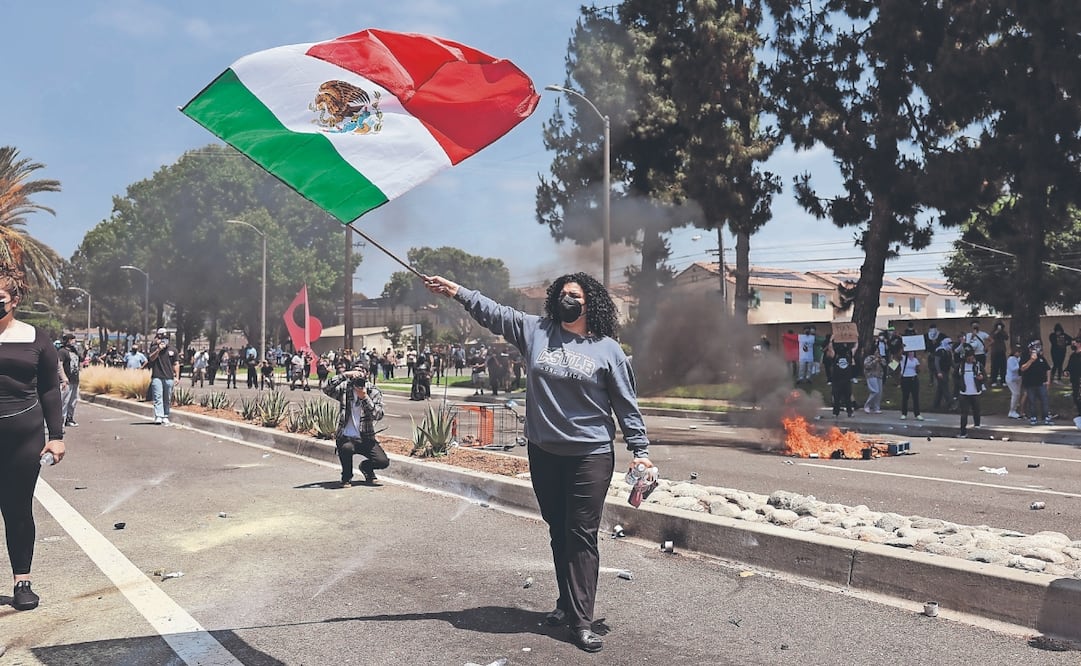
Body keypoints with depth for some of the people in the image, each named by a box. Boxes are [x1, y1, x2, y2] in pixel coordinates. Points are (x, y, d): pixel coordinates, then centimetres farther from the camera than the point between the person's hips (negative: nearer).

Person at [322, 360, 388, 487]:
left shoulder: (374, 392, 1)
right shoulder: (345, 388, 1)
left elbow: (378, 415, -14)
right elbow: (326, 388, -18)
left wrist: (365, 398, -25)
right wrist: (345, 375, -24)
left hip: (366, 438, 1)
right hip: (346, 437, -1)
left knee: (383, 462, -19)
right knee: (346, 447, -37)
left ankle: (366, 467, 21)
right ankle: (347, 476, -4)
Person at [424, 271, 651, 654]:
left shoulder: (607, 349, -2)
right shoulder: (534, 330, 4)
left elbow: (626, 404, 0)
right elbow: (493, 313, 3)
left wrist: (640, 449, -2)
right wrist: (457, 292, -6)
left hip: (590, 456, -3)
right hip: (543, 453, 4)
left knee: (582, 536, -3)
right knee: (558, 532, 14)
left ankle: (581, 620, 3)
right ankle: (567, 603, 28)